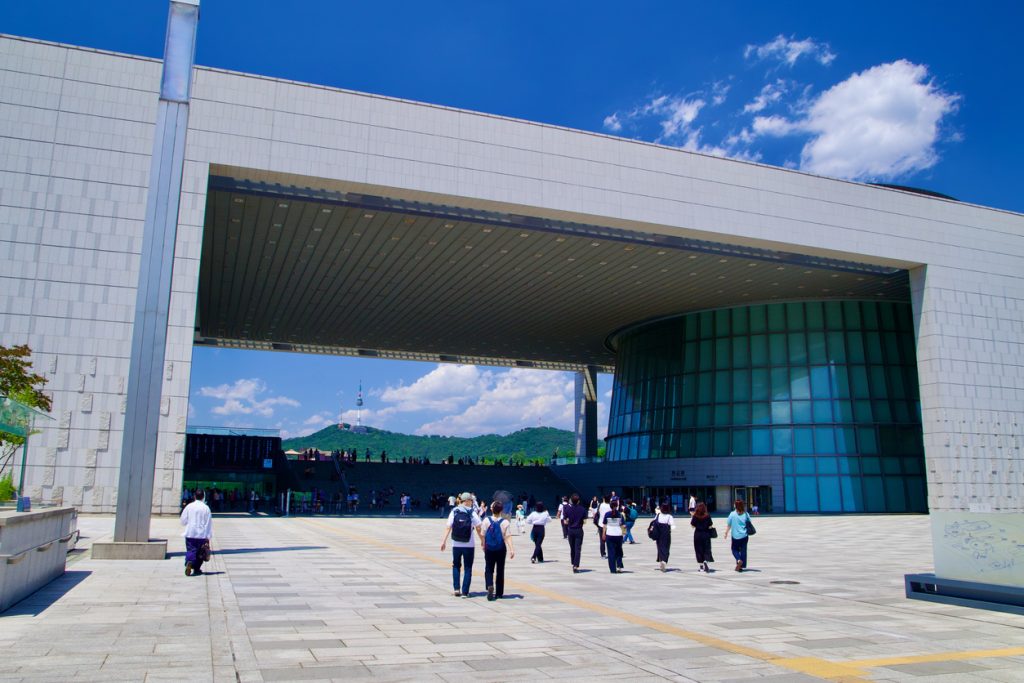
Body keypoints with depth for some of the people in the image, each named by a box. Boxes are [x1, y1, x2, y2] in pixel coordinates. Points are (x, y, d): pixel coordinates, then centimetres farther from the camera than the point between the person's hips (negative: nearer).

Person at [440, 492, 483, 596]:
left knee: (456, 566, 19)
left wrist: (444, 541, -2)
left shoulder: (454, 512, 1)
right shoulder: (472, 513, -4)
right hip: (469, 545, -2)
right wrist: (482, 540, 4)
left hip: (456, 544, 2)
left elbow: (448, 527, -5)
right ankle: (465, 592, 4)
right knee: (468, 568, 8)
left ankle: (457, 588, 9)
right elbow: (478, 528, -7)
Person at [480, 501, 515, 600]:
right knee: (500, 570, 12)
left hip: (489, 549, 0)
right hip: (501, 549, 0)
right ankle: (499, 593, 17)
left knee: (489, 569, 8)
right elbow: (508, 537, -14)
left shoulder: (486, 521, -7)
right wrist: (511, 549, -13)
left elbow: (483, 535, -2)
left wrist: (483, 545, 15)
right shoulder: (505, 522, -9)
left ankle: (490, 586, -19)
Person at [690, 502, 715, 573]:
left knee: (699, 550, 9)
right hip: (706, 534, -1)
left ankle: (700, 566, 12)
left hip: (697, 534, 1)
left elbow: (692, 525, -3)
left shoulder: (695, 516, -8)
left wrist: (692, 517, 5)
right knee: (707, 549, 6)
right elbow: (710, 526, -8)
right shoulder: (707, 516, -8)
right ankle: (706, 561, -20)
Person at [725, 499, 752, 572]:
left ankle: (739, 560, -12)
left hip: (735, 535, -2)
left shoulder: (732, 514, -8)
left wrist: (726, 533, 8)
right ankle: (741, 566, 9)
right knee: (743, 550, 9)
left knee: (735, 549, 13)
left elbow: (728, 525, -3)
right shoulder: (746, 514, -2)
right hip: (744, 536, 2)